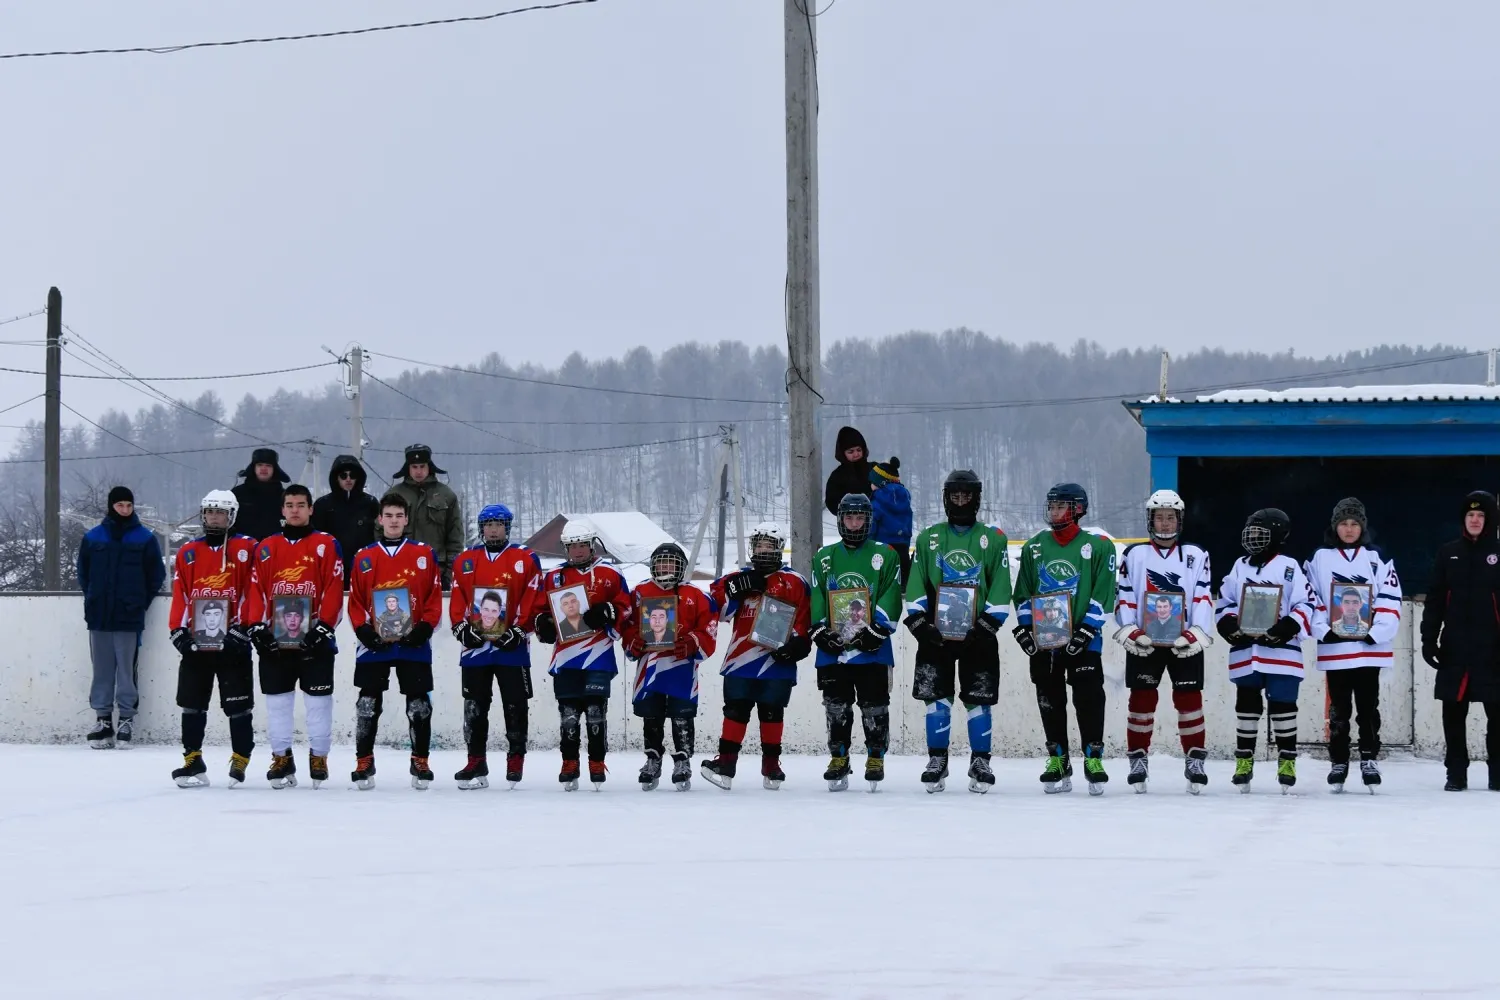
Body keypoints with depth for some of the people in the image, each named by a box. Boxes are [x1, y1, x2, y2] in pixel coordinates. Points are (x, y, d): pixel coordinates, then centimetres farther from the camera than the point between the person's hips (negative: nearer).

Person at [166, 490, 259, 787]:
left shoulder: (247, 549, 0)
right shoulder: (188, 553, 11)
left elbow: (251, 591, -6)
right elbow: (180, 594, 8)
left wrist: (242, 627, -13)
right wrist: (178, 630, -2)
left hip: (232, 643, -4)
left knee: (238, 705, -1)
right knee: (192, 704, 5)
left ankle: (240, 761, 7)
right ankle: (193, 762, 10)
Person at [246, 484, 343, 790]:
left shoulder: (326, 545, 2)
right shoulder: (266, 548, 11)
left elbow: (334, 590, -4)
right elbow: (257, 590, 7)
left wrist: (323, 627, -12)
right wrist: (257, 627, -4)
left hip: (314, 640, -3)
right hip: (275, 641, 3)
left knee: (318, 700, -1)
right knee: (277, 701, 5)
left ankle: (319, 757, 8)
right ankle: (281, 758, 13)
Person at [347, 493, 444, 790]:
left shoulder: (424, 554, 6)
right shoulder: (364, 557, 8)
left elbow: (435, 598, 4)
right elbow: (355, 601, 8)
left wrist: (425, 627, -8)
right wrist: (363, 629, -7)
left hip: (413, 643, 0)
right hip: (374, 643, 0)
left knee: (419, 704, 1)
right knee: (368, 704, 1)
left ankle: (420, 763, 10)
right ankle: (364, 763, 8)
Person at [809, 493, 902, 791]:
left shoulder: (884, 555, 5)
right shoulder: (824, 557, 12)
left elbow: (891, 598, -2)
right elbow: (815, 599, 8)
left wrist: (877, 629, -12)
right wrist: (820, 631, -5)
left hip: (871, 646, -2)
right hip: (833, 645, 2)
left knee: (874, 705, 0)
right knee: (836, 705, 3)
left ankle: (876, 759, 8)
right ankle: (838, 759, 10)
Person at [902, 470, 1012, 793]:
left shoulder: (993, 539, 6)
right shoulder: (928, 538, 10)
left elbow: (1000, 589, 2)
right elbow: (915, 585, 7)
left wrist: (988, 623, -7)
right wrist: (918, 621, -4)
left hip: (977, 635, -1)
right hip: (935, 633, 1)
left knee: (979, 700, -1)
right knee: (936, 698, -1)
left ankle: (980, 763, 7)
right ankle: (937, 762, 7)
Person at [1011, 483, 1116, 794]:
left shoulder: (1098, 546, -2)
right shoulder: (1034, 547, 10)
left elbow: (1103, 594, -6)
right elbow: (1023, 593, 13)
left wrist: (1085, 630, -14)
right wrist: (1024, 628, 2)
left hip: (1083, 639, -4)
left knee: (1089, 698, -9)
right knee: (1050, 701, 7)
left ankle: (1093, 759, -4)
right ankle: (1058, 762, 15)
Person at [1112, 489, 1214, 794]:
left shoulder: (1195, 556, 7)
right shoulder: (1135, 555, 7)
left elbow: (1203, 599, -1)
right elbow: (1123, 597, 3)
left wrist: (1196, 634, -14)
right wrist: (1129, 632, -11)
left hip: (1185, 642, 0)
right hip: (1143, 641, 0)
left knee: (1189, 698, -1)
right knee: (1142, 698, 1)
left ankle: (1195, 760, 5)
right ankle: (1138, 759, 8)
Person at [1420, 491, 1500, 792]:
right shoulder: (1448, 554, 8)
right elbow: (1435, 601, 8)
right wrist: (1429, 640, 1)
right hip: (1455, 648, 2)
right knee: (1453, 711, 3)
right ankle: (1456, 773, 10)